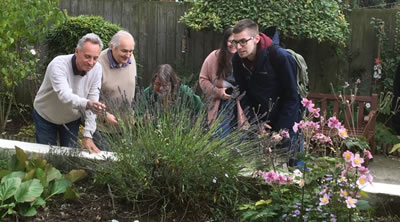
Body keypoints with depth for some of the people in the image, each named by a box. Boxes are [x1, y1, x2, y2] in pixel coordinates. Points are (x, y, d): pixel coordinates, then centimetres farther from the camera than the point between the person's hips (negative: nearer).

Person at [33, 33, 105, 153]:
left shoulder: (96, 69, -18)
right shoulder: (58, 64, -30)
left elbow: (92, 102, -17)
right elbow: (64, 95, -45)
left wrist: (87, 135, -22)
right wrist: (86, 104, -65)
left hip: (71, 119, 3)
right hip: (45, 116, -3)